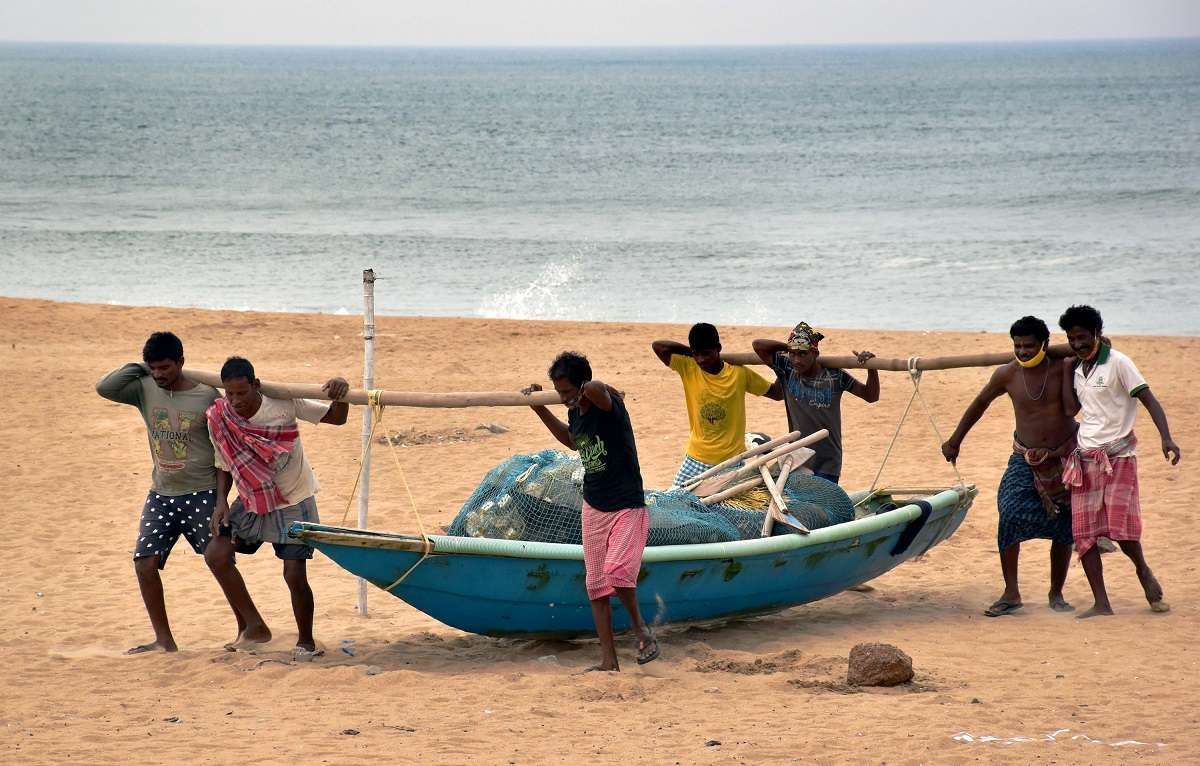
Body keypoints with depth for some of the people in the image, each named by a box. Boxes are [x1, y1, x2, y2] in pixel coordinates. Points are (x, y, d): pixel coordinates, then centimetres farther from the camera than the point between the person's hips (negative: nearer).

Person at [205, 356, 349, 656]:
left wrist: (339, 392, -30)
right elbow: (224, 467, 2)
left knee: (295, 575, -9)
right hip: (252, 502, 3)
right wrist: (221, 502, -12)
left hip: (294, 503, -3)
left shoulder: (284, 403, -19)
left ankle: (306, 641, 15)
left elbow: (336, 417, -10)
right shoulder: (220, 420, -13)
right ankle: (250, 628, 7)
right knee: (216, 555, -11)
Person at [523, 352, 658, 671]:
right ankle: (609, 661, 11)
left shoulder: (608, 406, -19)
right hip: (594, 509, 8)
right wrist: (539, 408, 22)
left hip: (627, 509, -8)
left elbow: (597, 389, -45)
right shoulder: (576, 414, 4)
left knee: (617, 571, -26)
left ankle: (639, 625, 2)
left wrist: (587, 392, -20)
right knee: (596, 585, 5)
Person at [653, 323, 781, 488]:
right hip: (697, 460, 1)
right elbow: (658, 346, -6)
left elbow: (777, 394, 7)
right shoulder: (688, 369, -2)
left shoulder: (739, 374, -3)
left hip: (733, 460, -1)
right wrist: (692, 352, -3)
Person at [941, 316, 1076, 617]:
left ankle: (1056, 594, 21)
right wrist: (955, 441, 13)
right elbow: (980, 403, 9)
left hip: (1065, 456, 0)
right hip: (1026, 459, 0)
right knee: (1010, 516, -19)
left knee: (1064, 529, 3)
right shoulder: (1007, 374, -8)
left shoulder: (1063, 368, -12)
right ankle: (1011, 594, -14)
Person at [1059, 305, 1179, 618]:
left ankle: (1143, 571, 17)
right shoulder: (1078, 368, 13)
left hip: (1118, 456, -6)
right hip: (1085, 459, 6)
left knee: (1121, 528, -14)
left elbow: (1149, 400, -13)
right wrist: (1067, 369, 4)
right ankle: (1101, 604, 1)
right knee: (1083, 532, -2)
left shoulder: (1117, 363, -8)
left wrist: (1166, 438, -26)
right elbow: (1071, 409, 5)